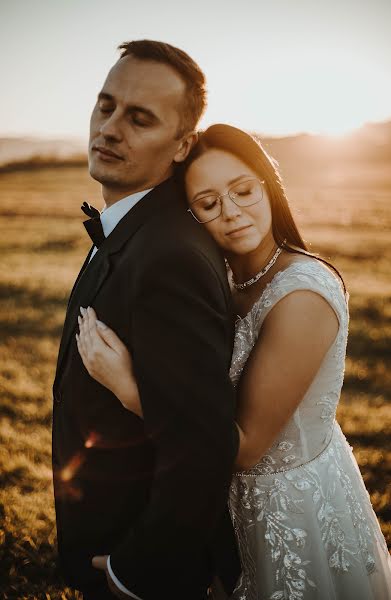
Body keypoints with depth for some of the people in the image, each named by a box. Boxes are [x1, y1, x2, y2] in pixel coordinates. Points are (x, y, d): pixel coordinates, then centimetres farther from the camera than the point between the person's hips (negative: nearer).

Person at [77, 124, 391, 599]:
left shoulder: (302, 295, -30)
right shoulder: (237, 279, -4)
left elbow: (246, 444, -25)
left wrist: (126, 386, -32)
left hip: (298, 509, -6)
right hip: (250, 494, 7)